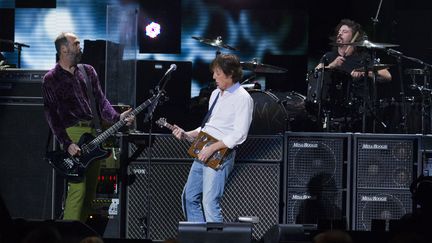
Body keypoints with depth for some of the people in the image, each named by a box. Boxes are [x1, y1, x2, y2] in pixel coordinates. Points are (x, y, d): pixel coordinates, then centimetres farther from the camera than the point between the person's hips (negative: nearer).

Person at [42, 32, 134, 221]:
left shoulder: (88, 72, 15)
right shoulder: (51, 79, 0)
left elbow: (100, 101, 10)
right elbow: (51, 115, -5)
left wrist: (116, 118, -10)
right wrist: (66, 144, -15)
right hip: (71, 133, -6)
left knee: (91, 190, 5)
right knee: (78, 187, -17)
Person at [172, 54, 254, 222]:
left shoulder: (242, 98, -11)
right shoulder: (216, 94, 17)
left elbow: (239, 135, -18)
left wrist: (212, 148, -21)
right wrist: (187, 135, 12)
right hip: (202, 154, 10)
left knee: (210, 203, -16)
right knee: (189, 198, 11)